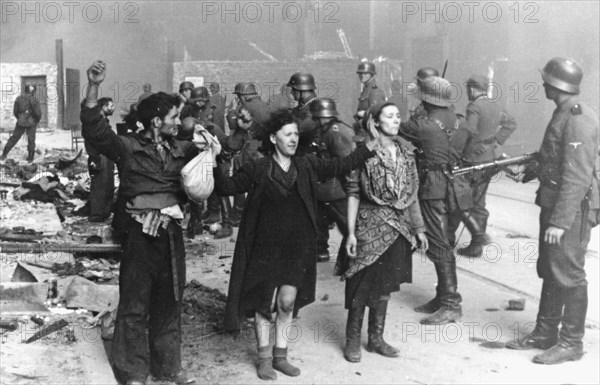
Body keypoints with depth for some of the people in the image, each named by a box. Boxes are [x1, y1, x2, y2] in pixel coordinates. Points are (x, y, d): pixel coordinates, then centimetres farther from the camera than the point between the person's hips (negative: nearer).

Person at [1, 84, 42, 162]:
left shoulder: (18, 98, 2)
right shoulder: (34, 99, -12)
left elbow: (15, 112, 8)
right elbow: (38, 112, -14)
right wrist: (38, 120, 5)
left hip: (21, 122, 3)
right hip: (31, 122, -3)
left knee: (14, 138, 12)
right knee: (31, 140, 8)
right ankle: (30, 158, 12)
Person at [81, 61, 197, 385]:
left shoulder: (180, 150, 10)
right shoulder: (128, 147, -4)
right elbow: (95, 130, -16)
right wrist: (93, 88, -28)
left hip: (171, 234, 5)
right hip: (139, 235, -5)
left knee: (169, 303, 14)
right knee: (134, 304, 3)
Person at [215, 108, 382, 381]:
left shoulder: (307, 166, 3)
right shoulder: (257, 169, -6)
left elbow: (339, 166, 3)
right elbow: (229, 187, -6)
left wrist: (368, 149, -4)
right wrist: (213, 167, -21)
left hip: (297, 248, 3)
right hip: (266, 246, -2)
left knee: (288, 300, 3)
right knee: (263, 301, 5)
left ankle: (280, 354, 21)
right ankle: (264, 357, 20)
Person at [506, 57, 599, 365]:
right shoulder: (562, 115, 12)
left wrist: (560, 222, -24)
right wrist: (532, 170, 20)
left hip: (572, 210, -10)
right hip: (552, 203, 10)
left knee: (568, 275, -2)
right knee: (549, 271, 16)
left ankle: (571, 343, 10)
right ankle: (545, 333, 27)